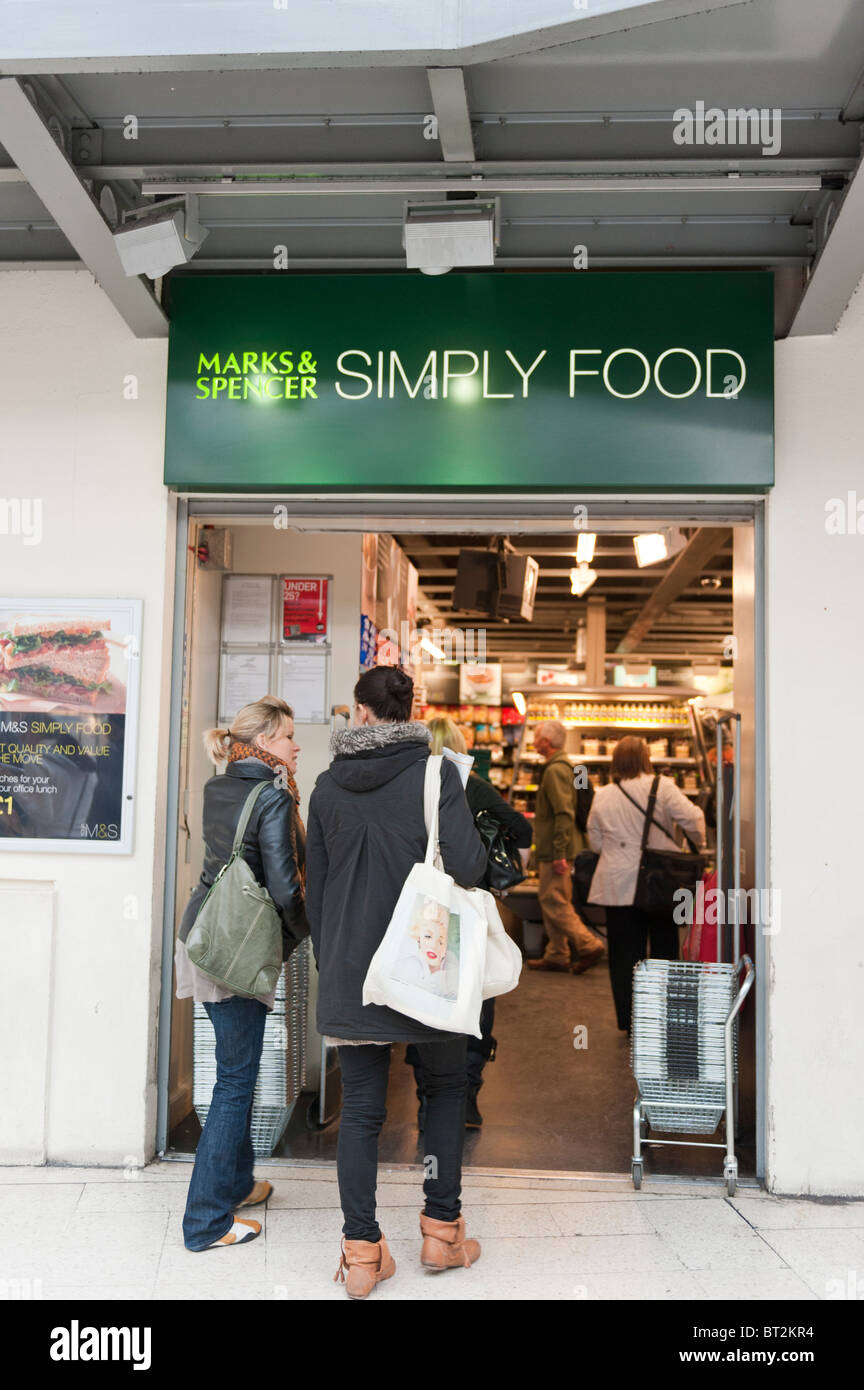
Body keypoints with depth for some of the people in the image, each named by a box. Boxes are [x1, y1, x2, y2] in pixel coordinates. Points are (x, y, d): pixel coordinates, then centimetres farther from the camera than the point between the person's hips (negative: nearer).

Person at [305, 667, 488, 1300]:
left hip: (349, 971, 3)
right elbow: (467, 866, -20)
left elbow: (315, 885, 11)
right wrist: (481, 850, 4)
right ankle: (442, 1230, 23)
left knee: (360, 1110, 10)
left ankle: (362, 1253, 15)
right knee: (448, 1086, 19)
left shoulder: (329, 784, 4)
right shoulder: (436, 773, -9)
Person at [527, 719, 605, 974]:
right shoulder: (563, 766, 16)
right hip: (555, 850, 10)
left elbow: (564, 814, -24)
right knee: (551, 901, 13)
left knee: (554, 902, -6)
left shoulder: (555, 770, -16)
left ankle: (588, 945, -4)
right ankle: (556, 956, 19)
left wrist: (559, 853, -25)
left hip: (555, 849, -10)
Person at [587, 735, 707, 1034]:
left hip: (618, 886, 2)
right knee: (664, 950, 13)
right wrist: (698, 844, 5)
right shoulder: (662, 787, -9)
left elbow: (595, 842, 7)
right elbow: (692, 819, -14)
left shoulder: (602, 796, 1)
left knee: (625, 953, 8)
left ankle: (630, 1021, 12)